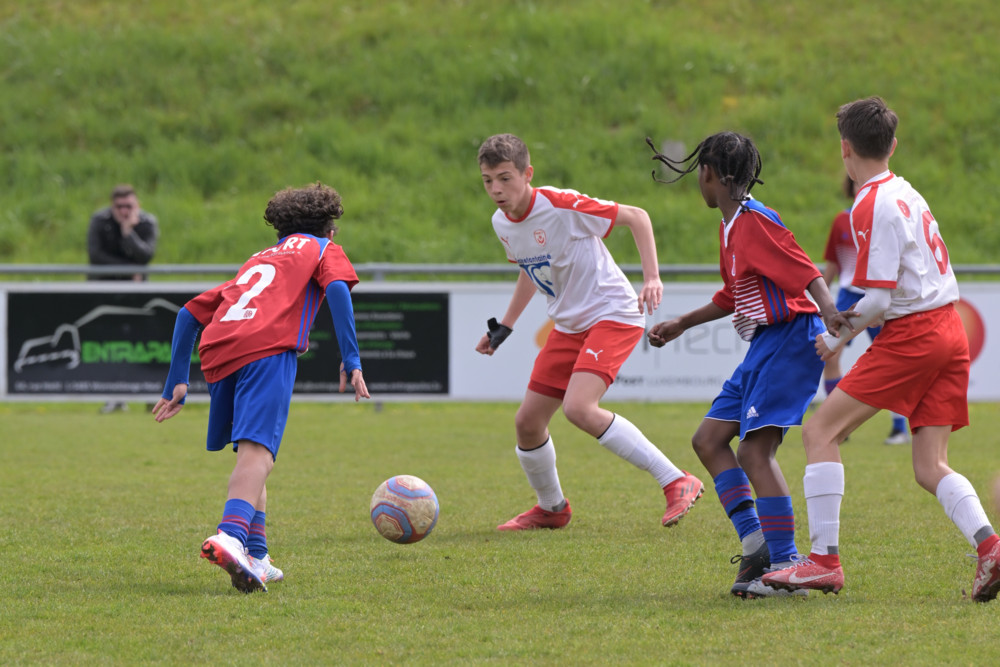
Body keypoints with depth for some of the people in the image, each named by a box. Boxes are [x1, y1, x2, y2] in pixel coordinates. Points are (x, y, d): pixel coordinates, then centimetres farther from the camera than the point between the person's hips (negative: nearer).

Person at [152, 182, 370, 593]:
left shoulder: (259, 259, 38)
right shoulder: (324, 249, 25)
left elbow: (190, 312, 32)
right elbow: (337, 287, 0)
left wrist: (177, 382, 33)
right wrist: (351, 359, -2)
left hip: (217, 352, 5)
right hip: (268, 348, -5)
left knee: (251, 452, 20)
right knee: (257, 450, -18)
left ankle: (256, 557, 13)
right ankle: (232, 536, -42)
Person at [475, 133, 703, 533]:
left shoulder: (561, 206, -21)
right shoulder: (502, 223, 3)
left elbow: (635, 216, -14)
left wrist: (652, 278, -23)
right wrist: (504, 327, 21)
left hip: (613, 315, -8)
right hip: (568, 326, 8)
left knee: (578, 408, -28)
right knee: (528, 422, 6)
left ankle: (677, 483, -22)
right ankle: (551, 508, 31)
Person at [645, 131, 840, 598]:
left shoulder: (755, 223, -15)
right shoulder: (729, 228, 16)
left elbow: (809, 276, -23)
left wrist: (833, 320, -37)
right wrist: (680, 324, 38)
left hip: (789, 340, -11)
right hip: (764, 348, 11)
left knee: (755, 449, -17)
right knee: (709, 439, 9)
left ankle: (785, 563, -15)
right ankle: (754, 540, 4)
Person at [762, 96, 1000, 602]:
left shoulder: (873, 206, -11)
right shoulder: (906, 194, 16)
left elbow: (878, 299, -16)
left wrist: (837, 337, 0)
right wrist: (852, 321, 18)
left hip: (911, 335, -9)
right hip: (950, 331, 9)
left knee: (821, 431, -2)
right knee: (931, 468, 6)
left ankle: (824, 560, -7)